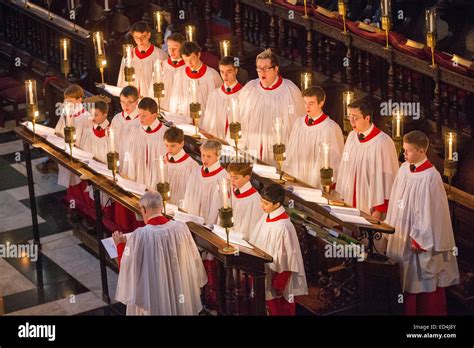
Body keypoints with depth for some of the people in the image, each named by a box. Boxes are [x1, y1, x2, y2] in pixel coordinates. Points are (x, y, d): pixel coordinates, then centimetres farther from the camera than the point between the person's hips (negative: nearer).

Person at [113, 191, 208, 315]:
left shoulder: (140, 236, -22)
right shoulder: (181, 227, -10)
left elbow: (127, 268, -10)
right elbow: (193, 261, 2)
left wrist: (121, 245, 5)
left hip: (152, 299, -3)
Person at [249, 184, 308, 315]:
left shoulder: (283, 227, -28)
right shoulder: (266, 217, -3)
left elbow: (285, 259, -22)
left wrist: (279, 285, -16)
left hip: (277, 276, -7)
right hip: (263, 275, 7)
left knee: (279, 310, 11)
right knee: (271, 307, 21)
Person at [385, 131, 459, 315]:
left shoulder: (430, 177, -20)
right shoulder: (404, 169, 2)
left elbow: (430, 210, -18)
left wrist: (419, 239, -15)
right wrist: (390, 225, 13)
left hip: (422, 240, -7)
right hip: (401, 234, 7)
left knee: (425, 284, 5)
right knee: (408, 279, 14)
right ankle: (409, 310, 25)